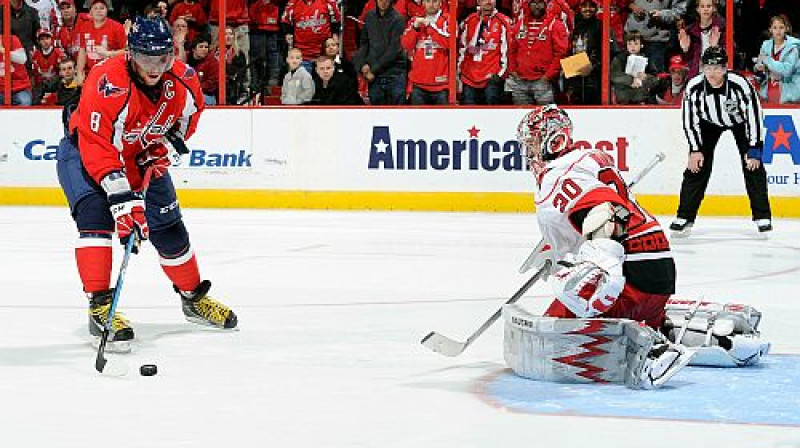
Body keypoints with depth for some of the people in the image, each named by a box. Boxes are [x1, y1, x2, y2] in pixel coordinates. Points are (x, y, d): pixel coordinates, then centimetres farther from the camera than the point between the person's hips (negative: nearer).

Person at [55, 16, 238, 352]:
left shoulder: (183, 80, -19)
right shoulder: (107, 84, -37)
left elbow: (190, 111, 6)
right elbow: (97, 148, -40)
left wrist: (164, 146, -6)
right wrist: (121, 196, -47)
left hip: (144, 159, 5)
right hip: (84, 152, -5)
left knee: (169, 229, 9)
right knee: (96, 214, -29)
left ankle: (194, 298, 33)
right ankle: (100, 307, -28)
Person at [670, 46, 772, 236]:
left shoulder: (740, 85, -34)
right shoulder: (694, 87, -27)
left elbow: (754, 115, -24)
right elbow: (689, 120, -14)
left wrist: (754, 149, -24)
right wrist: (695, 150, -16)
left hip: (740, 121, -2)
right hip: (708, 123, 2)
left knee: (753, 166, -11)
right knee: (697, 167, -8)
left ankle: (762, 217, -1)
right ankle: (684, 217, 0)